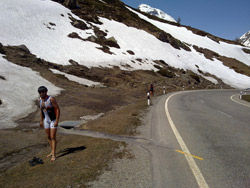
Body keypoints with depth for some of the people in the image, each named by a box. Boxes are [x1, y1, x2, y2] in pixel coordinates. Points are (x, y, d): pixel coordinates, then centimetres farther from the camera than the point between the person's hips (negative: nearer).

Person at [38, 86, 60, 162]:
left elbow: (58, 109, -20)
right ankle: (52, 151, 30)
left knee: (53, 137, -9)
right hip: (46, 120, 7)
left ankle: (53, 155, -3)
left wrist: (57, 121, -23)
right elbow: (41, 110, 13)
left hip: (53, 120, -7)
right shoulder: (40, 100, 0)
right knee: (49, 137, 14)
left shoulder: (51, 99, -22)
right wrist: (41, 120, 13)